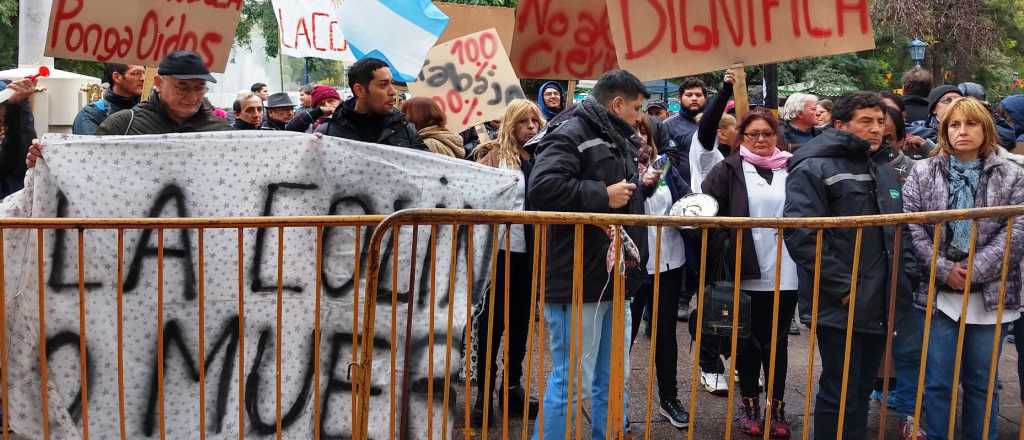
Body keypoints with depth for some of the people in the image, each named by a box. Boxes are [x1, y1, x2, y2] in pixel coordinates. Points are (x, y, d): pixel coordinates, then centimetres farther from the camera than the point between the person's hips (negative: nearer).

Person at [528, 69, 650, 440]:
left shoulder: (619, 142, 20)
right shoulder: (570, 135, -10)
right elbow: (543, 187, -27)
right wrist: (604, 196, -18)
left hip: (615, 279, 10)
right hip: (578, 282, -9)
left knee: (612, 381, 16)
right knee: (573, 382, -4)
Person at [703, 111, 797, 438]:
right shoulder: (730, 170, -1)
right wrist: (725, 246, -14)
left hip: (786, 274, 2)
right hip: (747, 273, -1)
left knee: (777, 341, 10)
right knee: (749, 341, 10)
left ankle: (777, 407, 20)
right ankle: (750, 404, 22)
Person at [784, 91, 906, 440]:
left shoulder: (886, 172, 16)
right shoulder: (814, 169, -10)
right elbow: (801, 235, -20)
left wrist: (896, 283, 12)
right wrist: (843, 286, -20)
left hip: (879, 305, 7)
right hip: (841, 306, -7)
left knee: (862, 390, 16)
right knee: (839, 393, 0)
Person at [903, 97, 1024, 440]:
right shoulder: (923, 174, 4)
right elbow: (911, 227, -4)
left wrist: (976, 270, -14)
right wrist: (943, 269, -13)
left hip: (990, 295, 1)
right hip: (938, 293, 0)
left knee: (983, 383, 10)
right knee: (937, 382, 4)